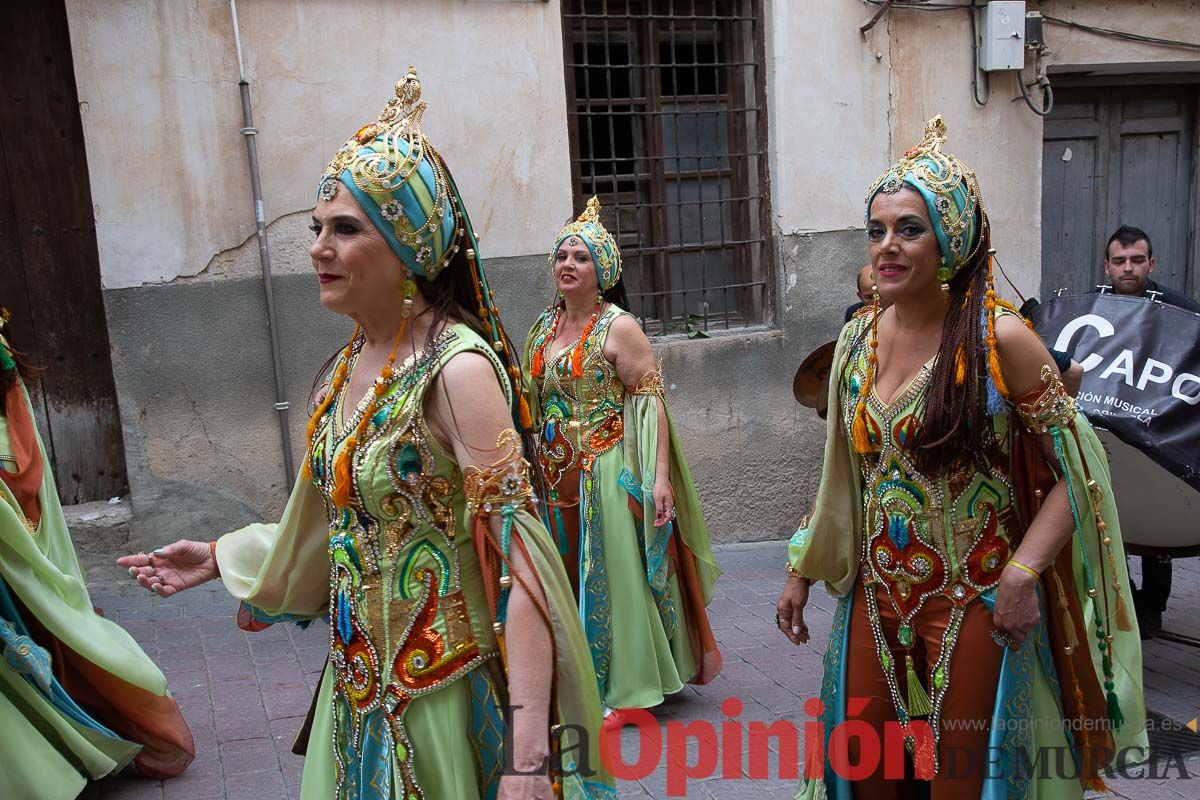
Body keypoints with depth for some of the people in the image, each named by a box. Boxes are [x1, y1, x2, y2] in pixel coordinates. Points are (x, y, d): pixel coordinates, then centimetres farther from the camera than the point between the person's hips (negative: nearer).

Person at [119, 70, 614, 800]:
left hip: (442, 694, -7)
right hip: (361, 686, 7)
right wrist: (220, 557, 23)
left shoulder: (458, 369, -22)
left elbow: (515, 558, -25)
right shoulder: (352, 363, 2)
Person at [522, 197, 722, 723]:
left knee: (617, 576, 2)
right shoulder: (543, 329, 10)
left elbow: (651, 403, -14)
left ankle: (628, 687, 17)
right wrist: (536, 472, 15)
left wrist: (661, 477, -21)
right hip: (557, 477, 6)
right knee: (572, 576, 13)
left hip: (609, 472, -6)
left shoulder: (619, 327, -9)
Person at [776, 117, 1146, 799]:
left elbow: (1076, 470, -10)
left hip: (973, 606, -4)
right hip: (876, 600, 5)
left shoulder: (998, 338, -14)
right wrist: (802, 573, 12)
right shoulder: (858, 341, 1)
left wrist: (1022, 573, -21)